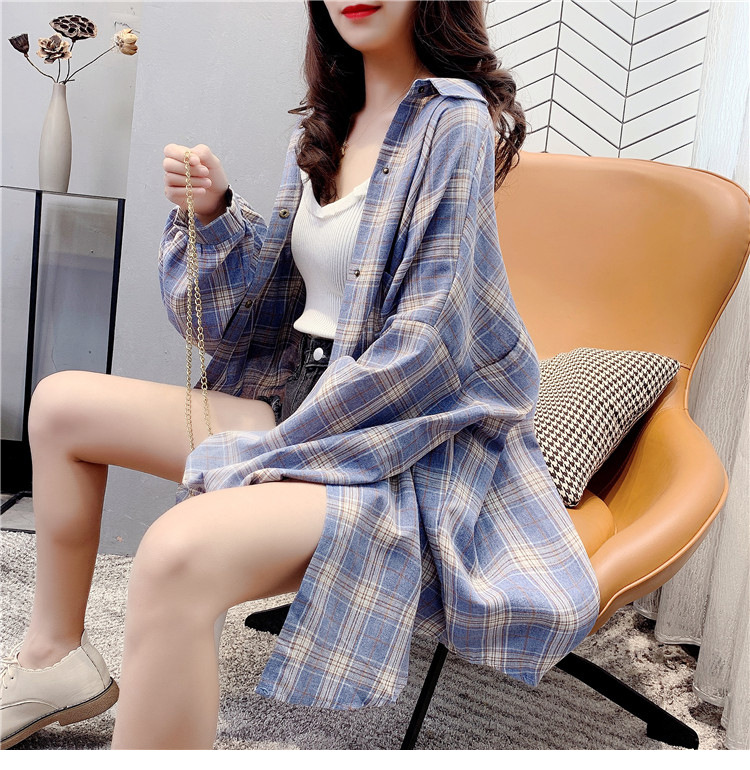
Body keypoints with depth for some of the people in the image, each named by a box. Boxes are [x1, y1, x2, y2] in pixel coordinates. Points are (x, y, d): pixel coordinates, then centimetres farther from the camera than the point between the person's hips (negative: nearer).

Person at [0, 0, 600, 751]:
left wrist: (257, 459, -17)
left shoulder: (457, 124, -13)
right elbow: (276, 295, 14)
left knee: (178, 552, -35)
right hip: (298, 398, 9)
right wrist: (212, 210, -5)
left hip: (403, 445, -8)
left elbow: (422, 348, -19)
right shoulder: (322, 126, 10)